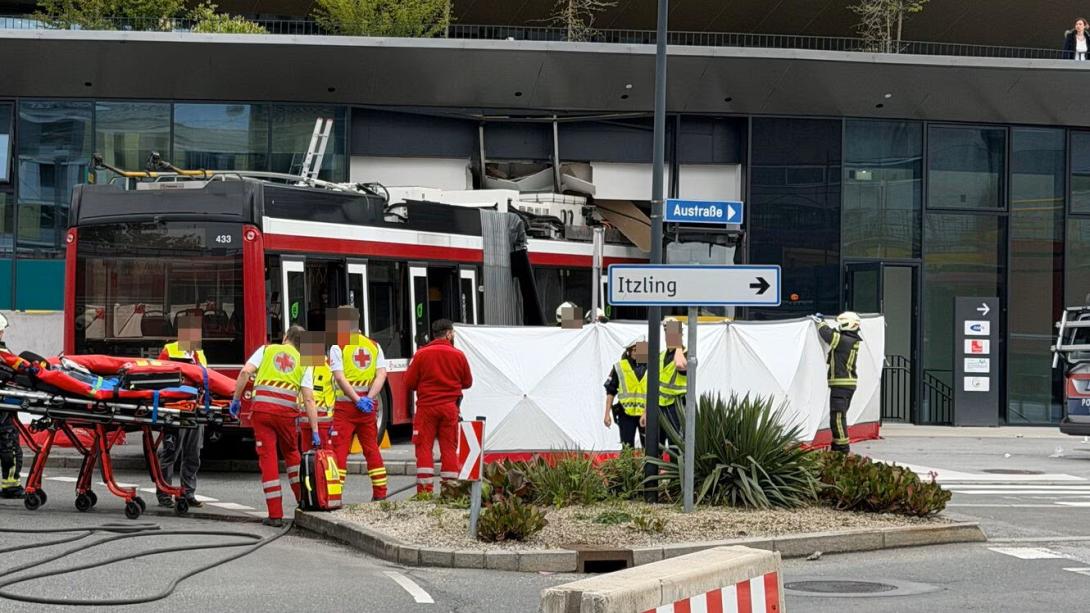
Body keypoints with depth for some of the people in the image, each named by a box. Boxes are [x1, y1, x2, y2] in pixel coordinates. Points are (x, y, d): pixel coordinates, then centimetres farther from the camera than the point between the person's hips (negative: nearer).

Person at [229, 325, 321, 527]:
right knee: (292, 453, 24)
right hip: (287, 411, 1)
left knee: (267, 458, 1)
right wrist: (314, 432, 4)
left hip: (261, 407, -1)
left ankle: (275, 515, 0)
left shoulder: (266, 350, 15)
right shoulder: (303, 363, 15)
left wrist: (236, 399, 5)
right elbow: (308, 400, 6)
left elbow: (245, 373, -1)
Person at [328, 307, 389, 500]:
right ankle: (380, 493, 11)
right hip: (368, 407, 4)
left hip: (344, 405, -4)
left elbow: (340, 378, -15)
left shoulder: (337, 347, -6)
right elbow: (381, 375, -2)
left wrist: (357, 400, -16)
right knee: (372, 450, 10)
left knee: (339, 450, -3)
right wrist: (368, 398, -9)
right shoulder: (374, 346, 8)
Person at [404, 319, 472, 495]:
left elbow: (409, 383, -1)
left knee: (424, 448, 2)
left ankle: (424, 492, -4)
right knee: (449, 448, 6)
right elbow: (467, 382, 10)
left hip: (426, 406, -1)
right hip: (450, 408, 1)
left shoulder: (421, 354, -5)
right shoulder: (458, 355, -1)